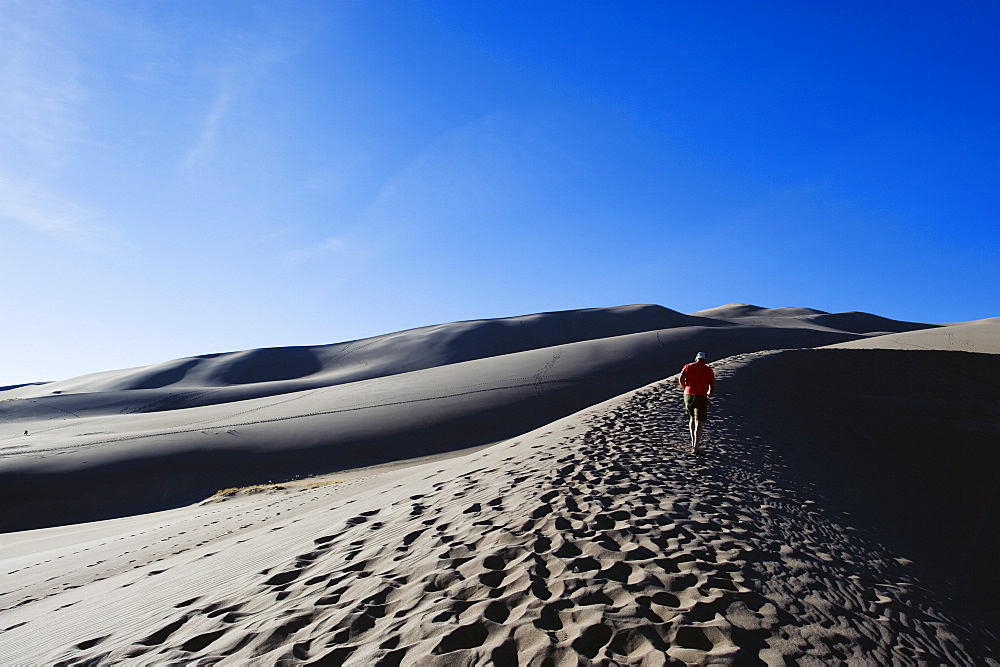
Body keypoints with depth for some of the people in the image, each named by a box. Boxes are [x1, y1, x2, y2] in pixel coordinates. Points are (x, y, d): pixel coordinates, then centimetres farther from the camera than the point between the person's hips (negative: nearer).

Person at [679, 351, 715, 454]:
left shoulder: (688, 367, 10)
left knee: (692, 418, 23)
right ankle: (696, 447, -12)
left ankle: (694, 442, 28)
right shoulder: (709, 370, 9)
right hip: (701, 397, -3)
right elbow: (712, 387, 5)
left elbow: (681, 378, -7)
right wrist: (709, 393, 26)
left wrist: (685, 389, 10)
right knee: (699, 422, -4)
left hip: (688, 395, 3)